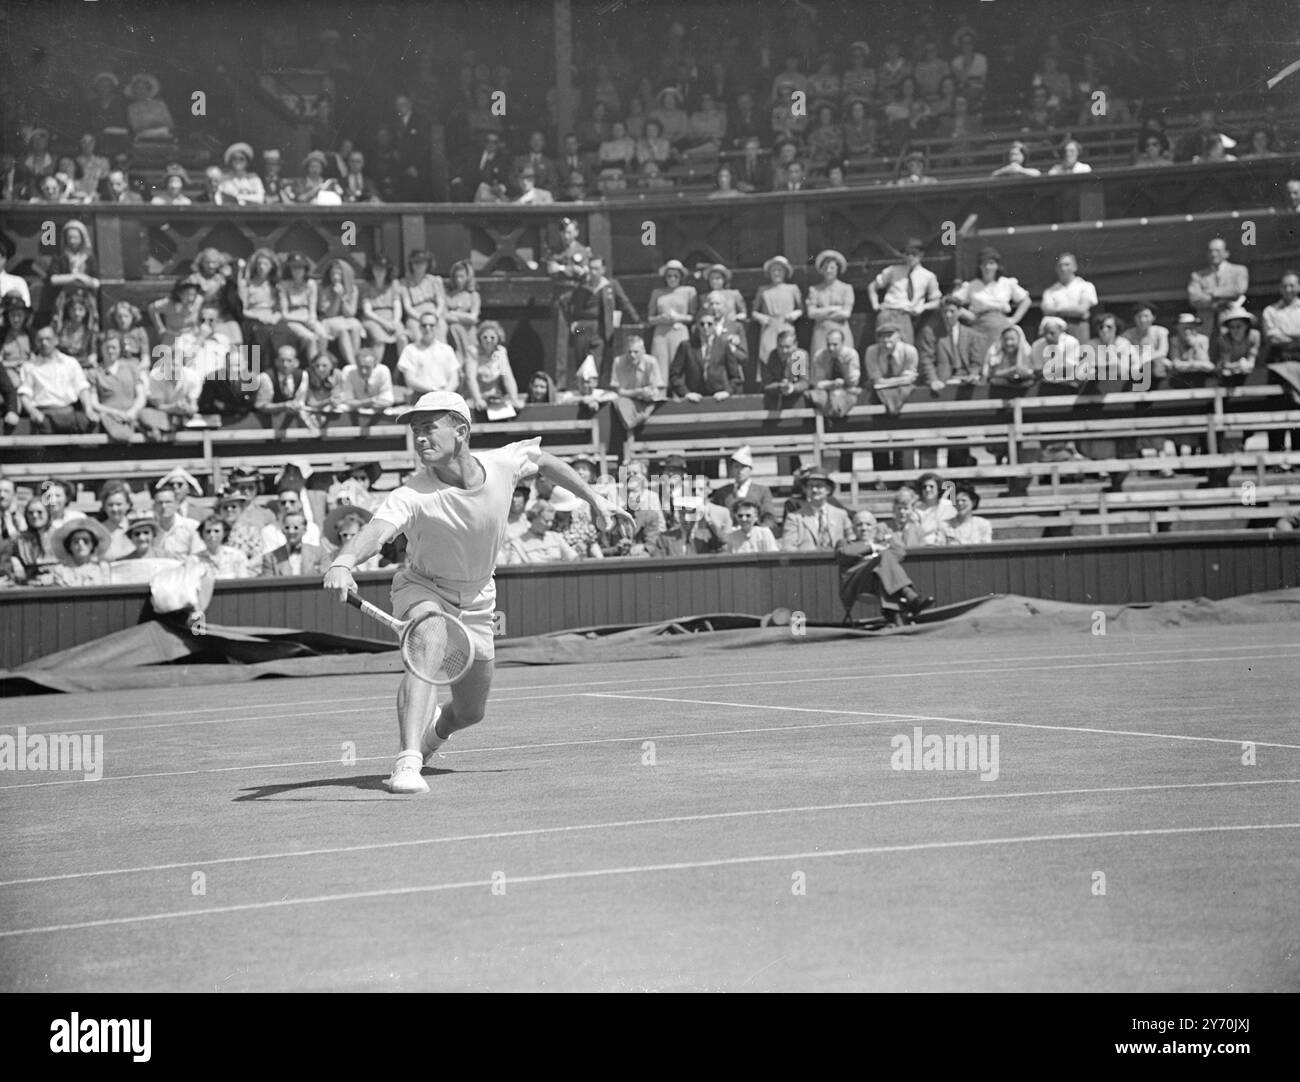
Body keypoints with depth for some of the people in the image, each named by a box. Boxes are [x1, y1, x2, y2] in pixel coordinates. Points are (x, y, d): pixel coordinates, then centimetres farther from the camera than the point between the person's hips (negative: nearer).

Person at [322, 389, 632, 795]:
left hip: (476, 600, 4)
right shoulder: (412, 496, -30)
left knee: (470, 712, 12)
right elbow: (376, 531, -49)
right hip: (422, 589, -4)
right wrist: (344, 562, -70)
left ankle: (435, 727, 50)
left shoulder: (502, 464, -18)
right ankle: (407, 762, -41)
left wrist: (593, 499, 13)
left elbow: (542, 458, 4)